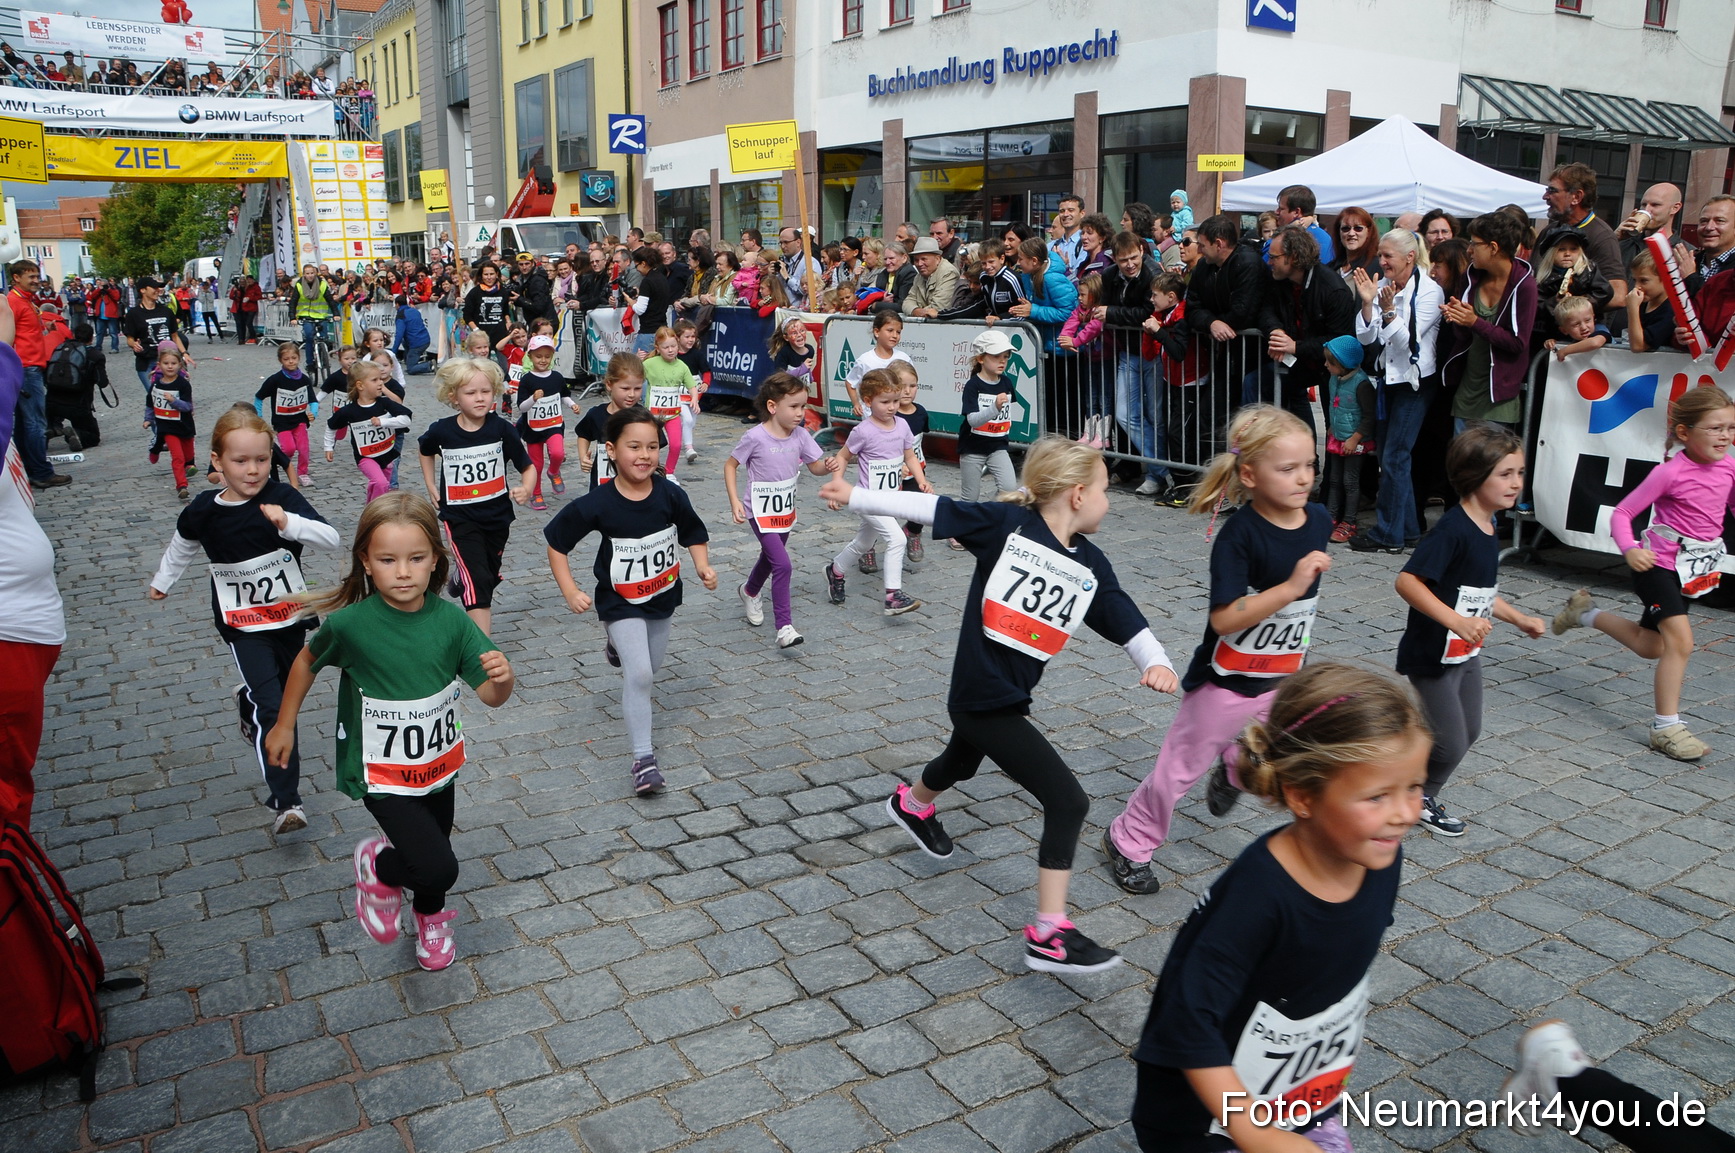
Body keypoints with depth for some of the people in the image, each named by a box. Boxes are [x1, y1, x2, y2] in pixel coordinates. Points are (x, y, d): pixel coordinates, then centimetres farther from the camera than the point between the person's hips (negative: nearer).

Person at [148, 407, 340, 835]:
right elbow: (182, 546, 14)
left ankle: (248, 704, 58)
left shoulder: (282, 497, -14)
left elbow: (331, 538, -25)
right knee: (272, 706, -12)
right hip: (244, 626, -1)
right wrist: (162, 581, 29)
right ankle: (285, 801, -10)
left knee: (282, 690, 22)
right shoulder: (204, 510, -9)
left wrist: (289, 523, -42)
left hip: (291, 616, 2)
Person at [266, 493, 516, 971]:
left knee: (436, 853, 24)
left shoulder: (451, 621, -14)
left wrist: (502, 677, -33)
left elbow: (491, 696, -10)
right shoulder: (349, 624, -20)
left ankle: (430, 919, 57)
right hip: (382, 774, -3)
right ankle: (376, 865, 17)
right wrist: (284, 726, 10)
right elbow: (307, 661, 2)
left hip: (438, 765, 4)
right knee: (437, 869, -17)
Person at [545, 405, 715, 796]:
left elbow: (694, 534, 2)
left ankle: (621, 646, 60)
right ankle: (643, 757, -4)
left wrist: (703, 566, -15)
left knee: (651, 665, 22)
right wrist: (570, 591, -16)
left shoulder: (671, 495, -15)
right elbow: (555, 542, -10)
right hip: (621, 602, -4)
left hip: (662, 597, 4)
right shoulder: (597, 505, -22)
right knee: (639, 675, -15)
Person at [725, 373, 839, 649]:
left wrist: (828, 466, -22)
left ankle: (749, 592, 56)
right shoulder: (755, 437, -21)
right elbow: (730, 465, -9)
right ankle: (784, 628, -14)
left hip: (786, 511, 6)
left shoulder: (800, 435, -7)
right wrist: (735, 501, -17)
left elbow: (815, 466, 1)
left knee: (770, 558, 26)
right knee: (783, 565, -18)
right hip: (761, 513, -6)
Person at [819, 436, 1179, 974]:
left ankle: (912, 805, 70)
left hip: (1009, 695, 9)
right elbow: (931, 508, -14)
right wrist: (856, 496, -14)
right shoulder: (1008, 522, -16)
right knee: (1067, 802, -10)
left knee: (961, 762, 37)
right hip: (986, 698, -9)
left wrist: (1155, 662, -24)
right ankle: (1049, 935, -3)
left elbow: (1125, 619, -4)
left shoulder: (1091, 566, 1)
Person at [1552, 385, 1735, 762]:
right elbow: (1622, 512, -16)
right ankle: (1667, 728, -6)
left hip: (1694, 567, 7)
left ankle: (1586, 612, 41)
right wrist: (1630, 550, -32)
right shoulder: (1670, 472, -20)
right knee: (1681, 640, -16)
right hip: (1659, 563, -7)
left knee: (1650, 646, 17)